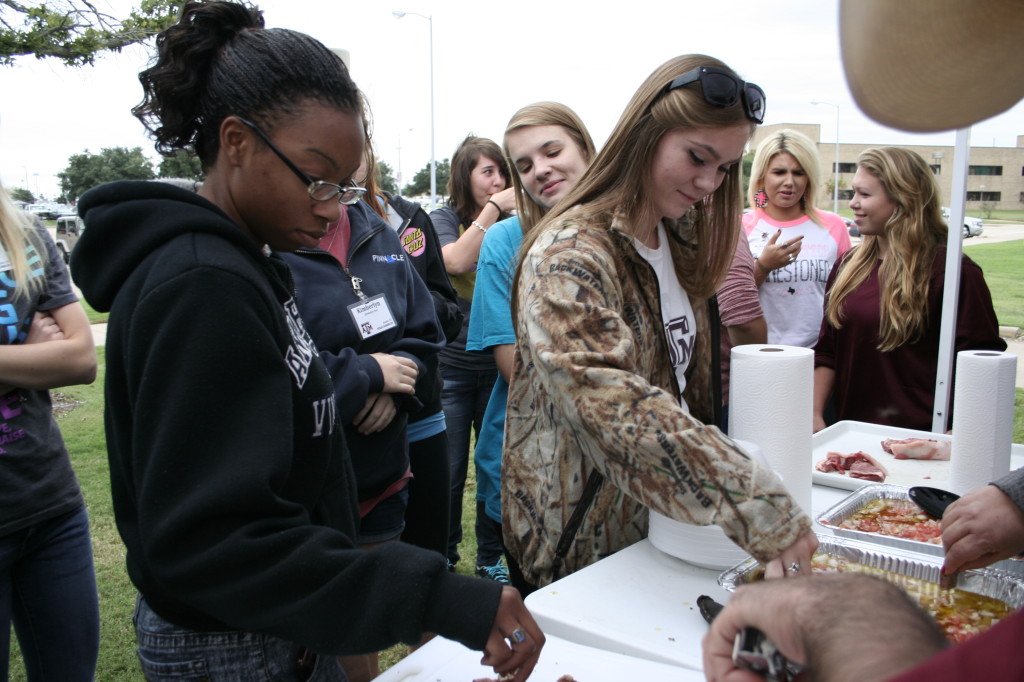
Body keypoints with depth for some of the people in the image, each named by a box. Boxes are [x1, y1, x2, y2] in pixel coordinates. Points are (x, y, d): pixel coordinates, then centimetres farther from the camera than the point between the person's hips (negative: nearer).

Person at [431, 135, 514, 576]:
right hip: (451, 365, -2)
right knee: (449, 471, 7)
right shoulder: (445, 218, -1)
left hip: (499, 365, 2)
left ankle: (492, 558, 26)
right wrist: (492, 208, -19)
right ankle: (443, 557, 26)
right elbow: (456, 260, -21)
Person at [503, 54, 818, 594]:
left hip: (659, 525, 8)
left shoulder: (678, 239, 5)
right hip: (576, 550, -8)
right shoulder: (571, 255, -24)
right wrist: (758, 507, -42)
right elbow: (618, 403, -38)